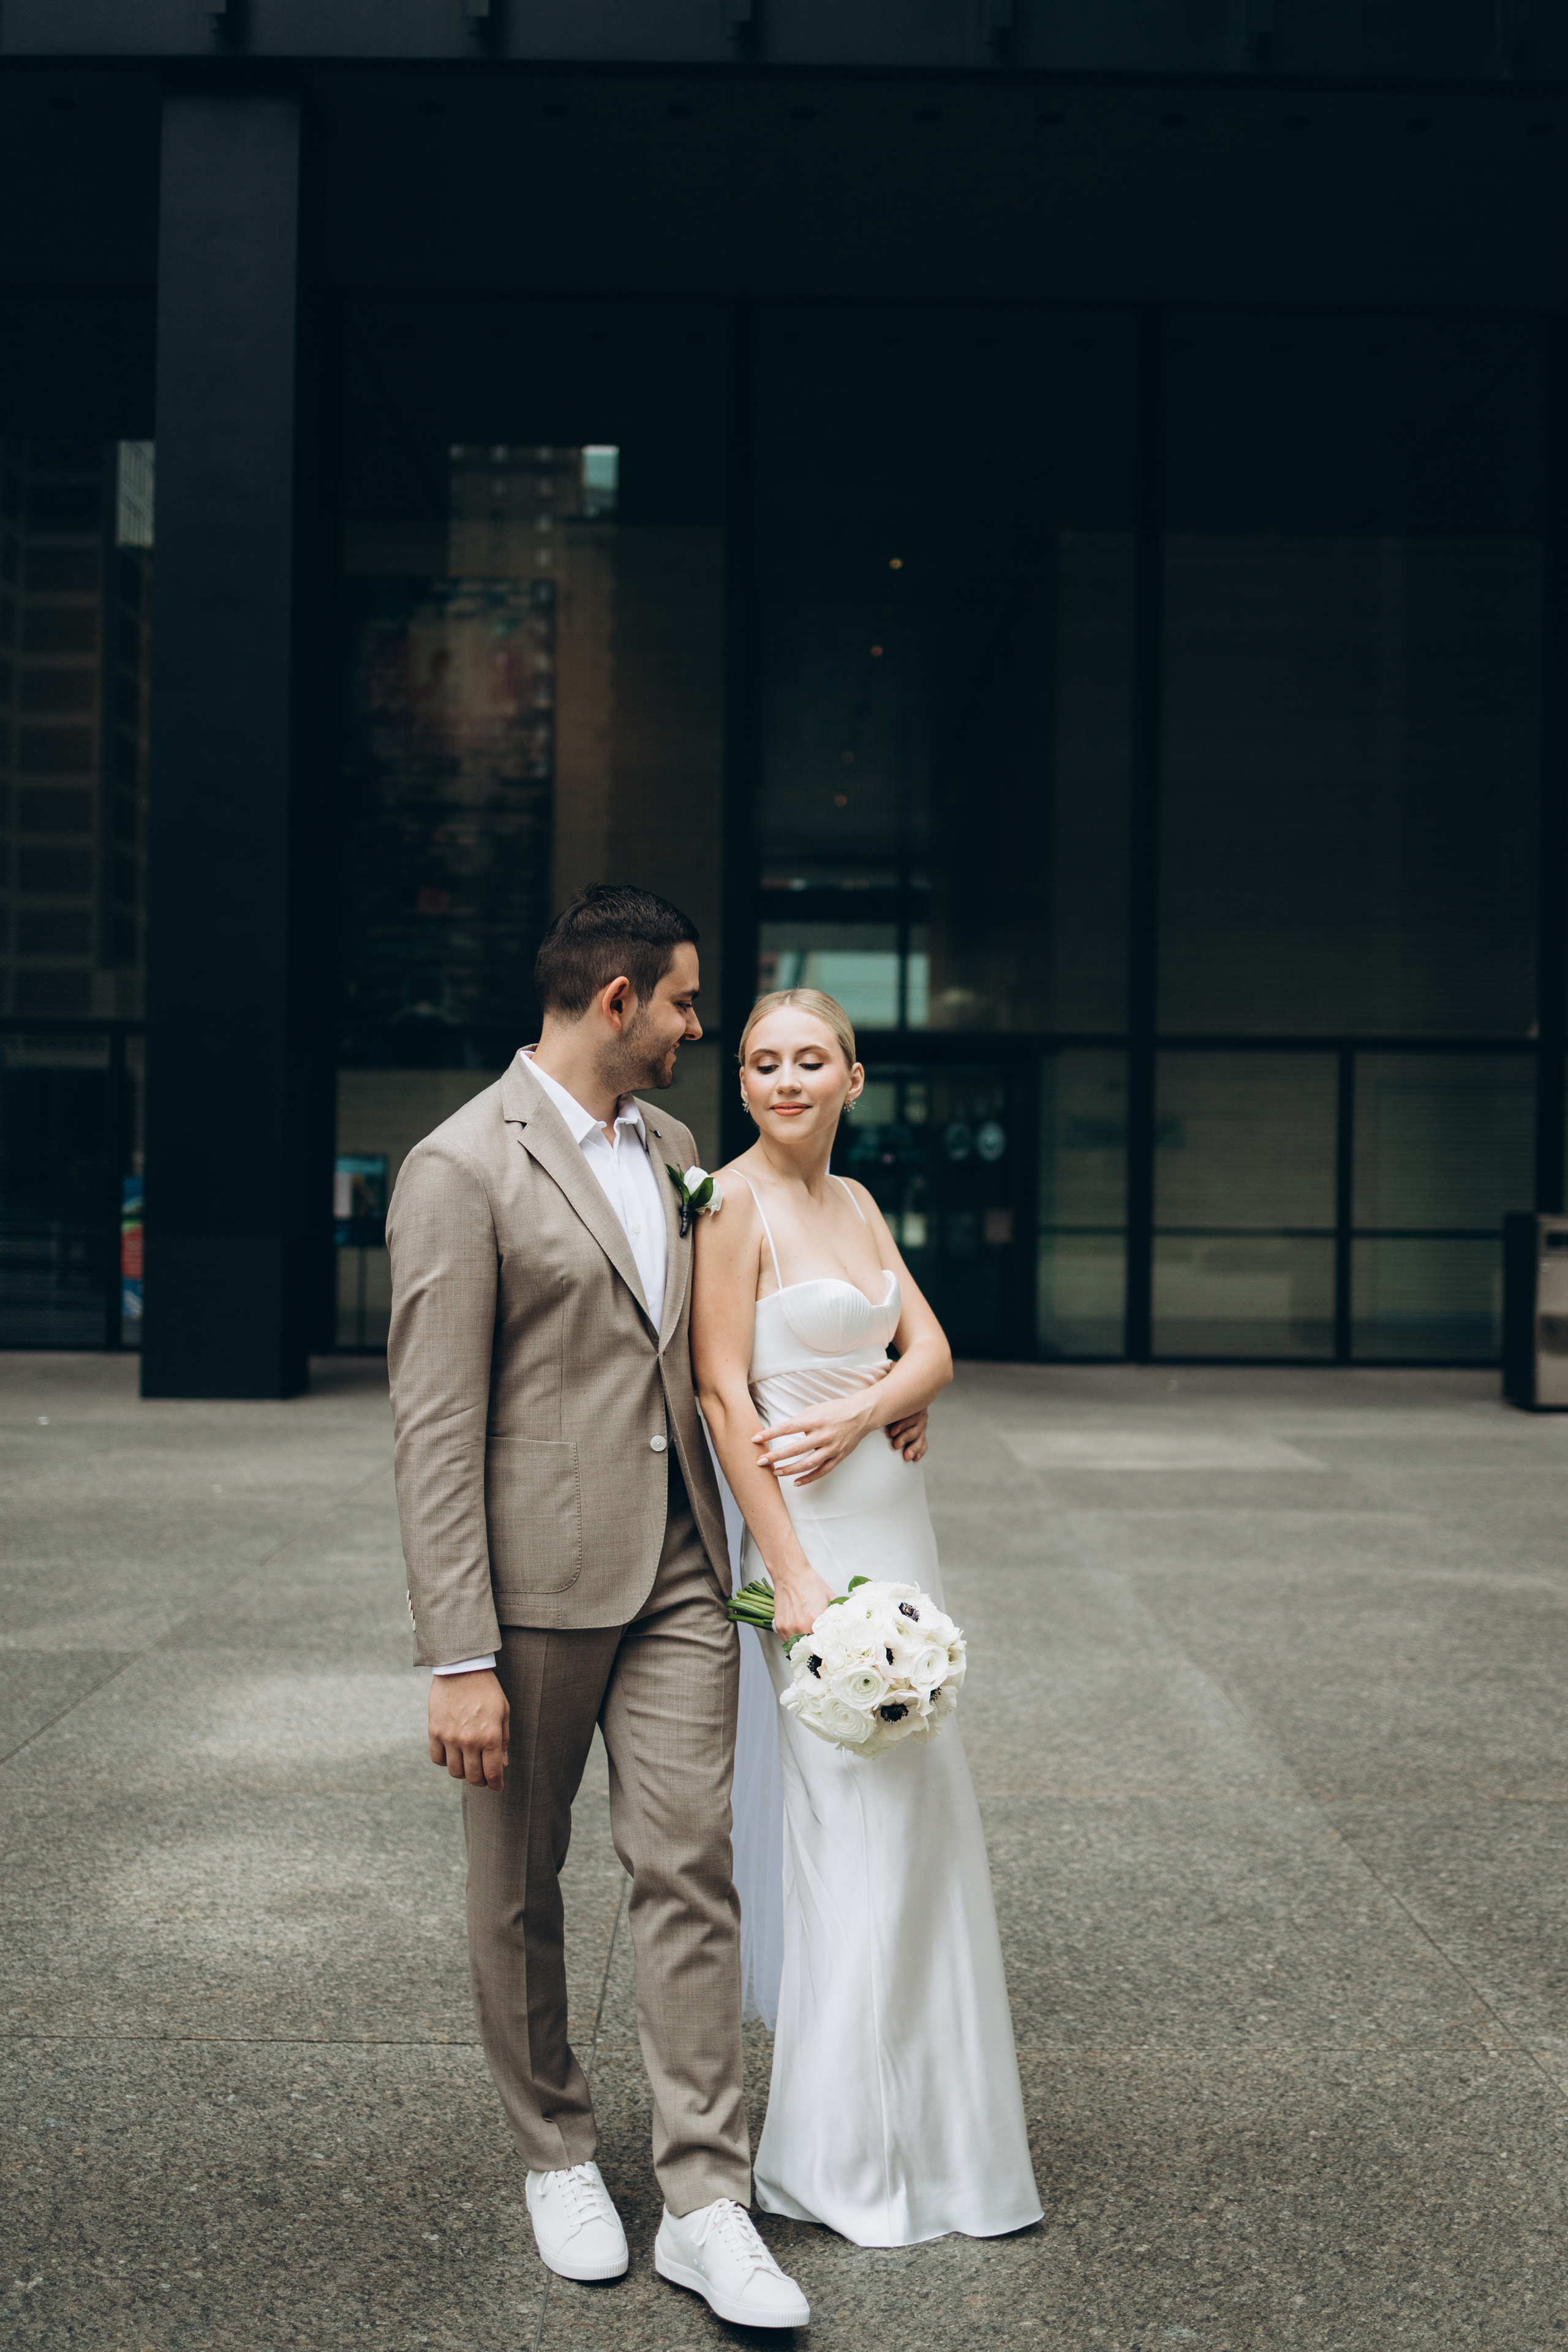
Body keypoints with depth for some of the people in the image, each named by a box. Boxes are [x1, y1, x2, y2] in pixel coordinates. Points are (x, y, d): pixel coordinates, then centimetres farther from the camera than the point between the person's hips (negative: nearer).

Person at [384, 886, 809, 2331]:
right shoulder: (462, 1169, -12)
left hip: (677, 1569, 6)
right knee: (521, 1888, 10)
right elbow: (435, 1433, -15)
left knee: (691, 1872, 2)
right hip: (534, 1582, -5)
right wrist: (461, 1660, -19)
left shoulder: (671, 1147, 12)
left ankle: (706, 2202, 10)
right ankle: (558, 2156, 30)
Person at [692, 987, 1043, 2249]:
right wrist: (791, 1575, -20)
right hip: (813, 1529, -8)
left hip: (896, 1519, 8)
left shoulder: (857, 1201, 13)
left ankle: (923, 2123, 28)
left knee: (922, 1806, 13)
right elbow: (724, 1394, -16)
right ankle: (838, 2159, 9)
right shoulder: (736, 1200, -11)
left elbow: (931, 1348, 6)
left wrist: (865, 1409, -16)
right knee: (859, 1820, -5)